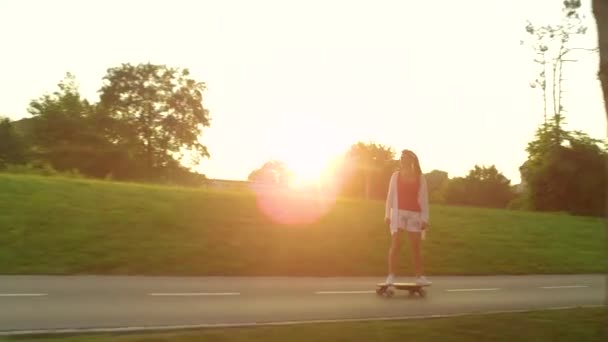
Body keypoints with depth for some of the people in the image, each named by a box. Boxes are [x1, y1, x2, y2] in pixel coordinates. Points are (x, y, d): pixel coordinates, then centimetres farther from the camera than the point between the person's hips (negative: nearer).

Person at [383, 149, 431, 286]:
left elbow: (424, 198, 2)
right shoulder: (395, 175, 5)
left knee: (415, 246, 6)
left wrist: (425, 218, -4)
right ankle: (391, 275, -7)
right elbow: (390, 195, 7)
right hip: (398, 212, 0)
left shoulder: (420, 177, 4)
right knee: (395, 244, -8)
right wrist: (387, 214, 1)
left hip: (414, 214, 1)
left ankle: (420, 276, 13)